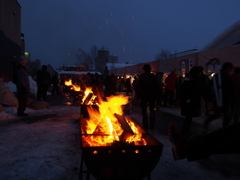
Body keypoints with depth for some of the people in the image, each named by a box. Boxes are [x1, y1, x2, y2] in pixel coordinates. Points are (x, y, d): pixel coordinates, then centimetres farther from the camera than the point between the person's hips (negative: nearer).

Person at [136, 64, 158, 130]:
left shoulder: (141, 76, -5)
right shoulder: (154, 76, -2)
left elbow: (137, 87, -5)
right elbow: (156, 87, -2)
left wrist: (138, 95, 3)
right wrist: (155, 95, 6)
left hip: (143, 96, -1)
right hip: (152, 96, 1)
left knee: (144, 111, 9)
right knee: (152, 111, 11)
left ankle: (145, 125, 10)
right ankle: (152, 126, 8)